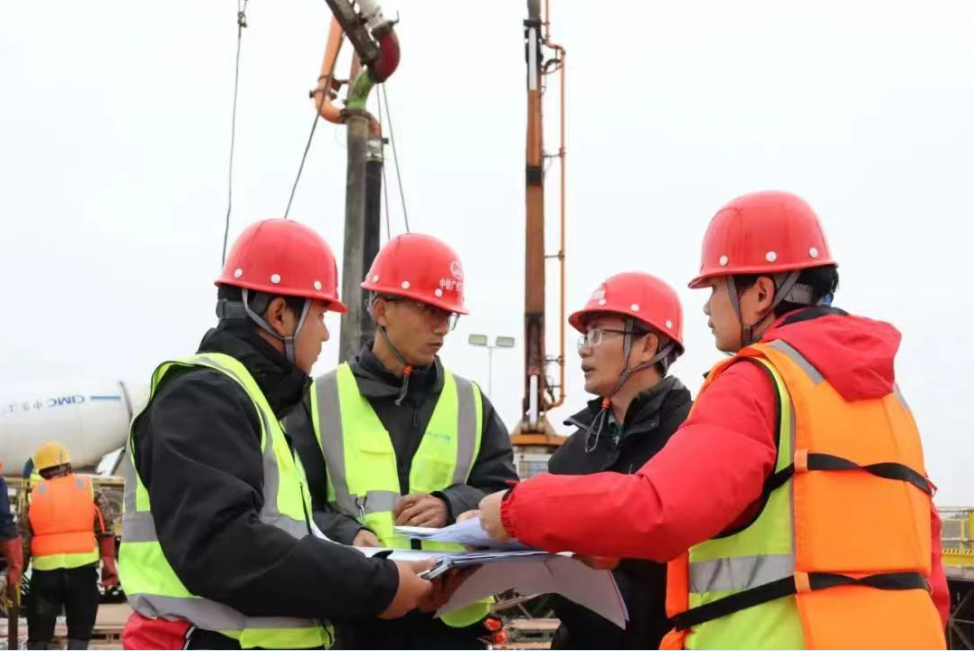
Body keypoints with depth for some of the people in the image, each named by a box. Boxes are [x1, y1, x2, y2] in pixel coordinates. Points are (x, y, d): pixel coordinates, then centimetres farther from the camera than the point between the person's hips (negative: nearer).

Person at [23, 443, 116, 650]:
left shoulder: (34, 495, 8)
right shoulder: (90, 489, 7)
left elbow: (21, 539, 5)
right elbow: (106, 531, 2)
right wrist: (109, 565, 7)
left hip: (45, 570, 1)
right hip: (82, 567, -1)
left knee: (39, 634, 11)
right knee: (79, 631, 7)